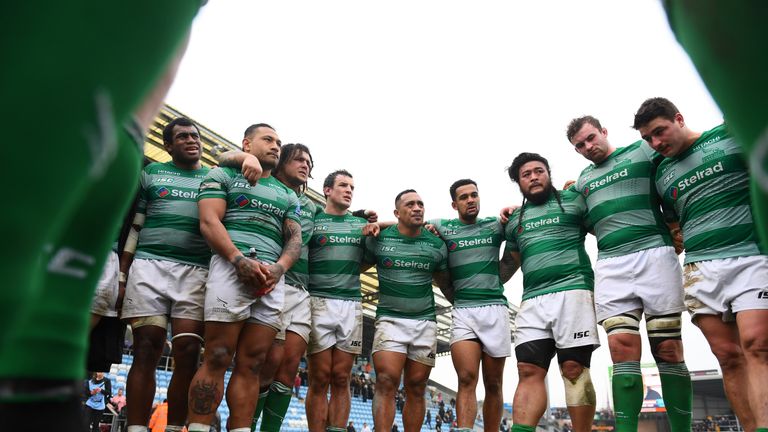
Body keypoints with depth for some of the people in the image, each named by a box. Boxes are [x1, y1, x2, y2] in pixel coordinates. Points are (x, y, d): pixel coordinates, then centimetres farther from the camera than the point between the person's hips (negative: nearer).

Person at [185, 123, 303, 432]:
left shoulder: (288, 195, 26)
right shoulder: (223, 175, 13)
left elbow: (295, 238, 15)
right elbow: (209, 223, -1)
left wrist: (279, 267, -7)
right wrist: (240, 260, -16)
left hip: (273, 277, 4)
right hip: (232, 265, -4)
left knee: (251, 365, 0)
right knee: (217, 359, -10)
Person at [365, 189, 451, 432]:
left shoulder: (436, 245, 9)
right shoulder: (378, 239, 3)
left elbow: (446, 285, 17)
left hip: (425, 322, 2)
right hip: (390, 319, -2)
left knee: (416, 389, 4)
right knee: (387, 382, -14)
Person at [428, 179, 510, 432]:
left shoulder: (495, 226, 13)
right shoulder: (442, 228, 10)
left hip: (495, 308, 2)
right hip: (463, 310, -1)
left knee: (493, 384, 5)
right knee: (467, 380, -15)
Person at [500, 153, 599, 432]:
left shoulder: (573, 200, 11)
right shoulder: (515, 220, 22)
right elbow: (509, 263, 26)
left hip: (572, 292, -3)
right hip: (532, 300, 4)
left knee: (574, 369, -5)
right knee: (529, 371, -5)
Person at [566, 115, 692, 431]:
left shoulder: (644, 151, 12)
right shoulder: (583, 179, 24)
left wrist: (677, 226, -4)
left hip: (655, 253, -3)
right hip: (610, 266, 3)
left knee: (668, 349, -3)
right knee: (623, 349, -7)